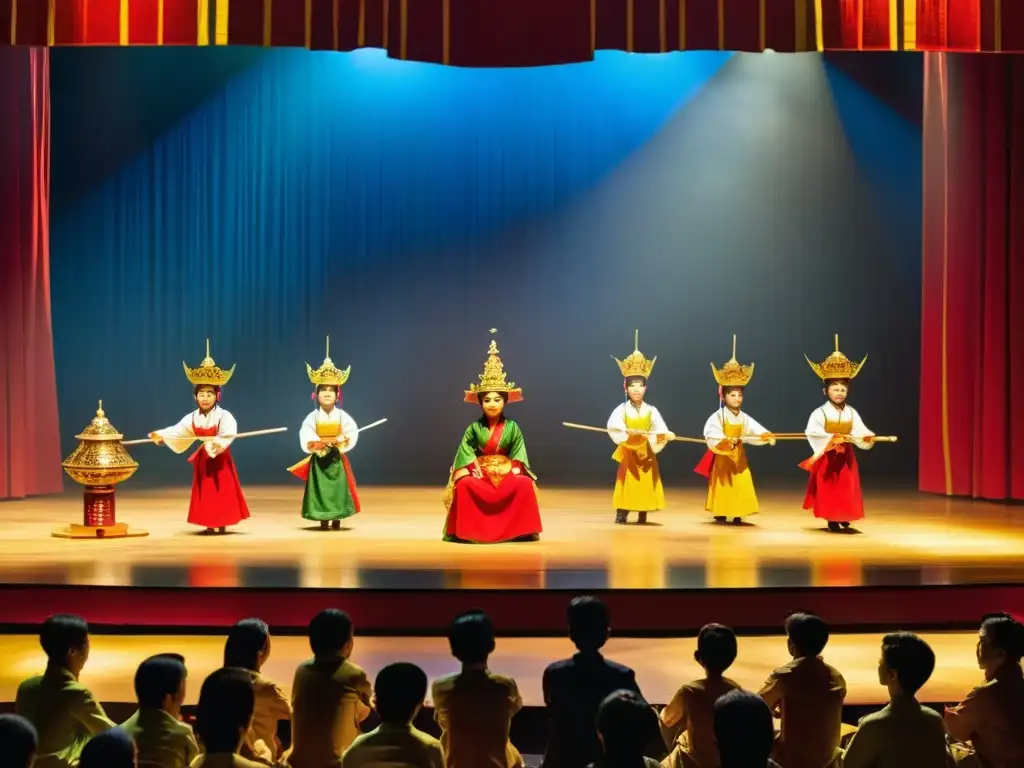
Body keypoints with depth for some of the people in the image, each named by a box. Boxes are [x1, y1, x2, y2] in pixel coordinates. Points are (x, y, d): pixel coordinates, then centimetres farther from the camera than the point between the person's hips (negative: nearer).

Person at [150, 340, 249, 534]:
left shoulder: (224, 416, -16)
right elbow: (177, 431, -7)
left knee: (222, 492, -2)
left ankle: (222, 524, 6)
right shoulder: (192, 418, -1)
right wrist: (160, 435, -22)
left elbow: (228, 434, -30)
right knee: (205, 493, 8)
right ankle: (209, 525, 15)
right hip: (203, 461, 4)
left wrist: (215, 442, -45)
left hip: (220, 460, -4)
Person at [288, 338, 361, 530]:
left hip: (337, 458, 0)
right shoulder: (313, 416, -5)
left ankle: (337, 518, 11)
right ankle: (323, 519, 8)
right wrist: (313, 444, -27)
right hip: (319, 458, 0)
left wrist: (342, 441, -23)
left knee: (338, 487, 1)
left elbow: (352, 432, -9)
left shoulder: (342, 415, -4)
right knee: (320, 487, 0)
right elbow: (305, 434, -13)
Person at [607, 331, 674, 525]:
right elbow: (613, 426, -24)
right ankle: (621, 514, 2)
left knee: (645, 484, 3)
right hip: (628, 453, -2)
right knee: (628, 484, -3)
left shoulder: (651, 411, 0)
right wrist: (627, 433, -42)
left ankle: (642, 516, 12)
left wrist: (665, 436, -33)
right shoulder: (621, 409, -6)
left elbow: (660, 430, -11)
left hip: (646, 453, 2)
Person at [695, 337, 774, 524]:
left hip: (739, 456, 4)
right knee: (722, 485, 1)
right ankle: (720, 514, 8)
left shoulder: (744, 418, 3)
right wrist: (725, 441, -39)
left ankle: (737, 514, 10)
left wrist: (766, 436, -31)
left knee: (740, 485, 3)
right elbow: (711, 433, -26)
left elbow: (755, 430, -12)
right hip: (721, 457, -4)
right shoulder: (717, 416, -11)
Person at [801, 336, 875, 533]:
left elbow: (860, 432, -8)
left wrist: (868, 437, -30)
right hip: (827, 458, -4)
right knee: (829, 490, 1)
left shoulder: (851, 413, 2)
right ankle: (832, 521, 9)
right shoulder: (820, 413, -12)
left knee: (846, 489, 7)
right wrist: (831, 439, -34)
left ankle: (844, 520, 17)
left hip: (846, 457, 4)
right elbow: (812, 432, -24)